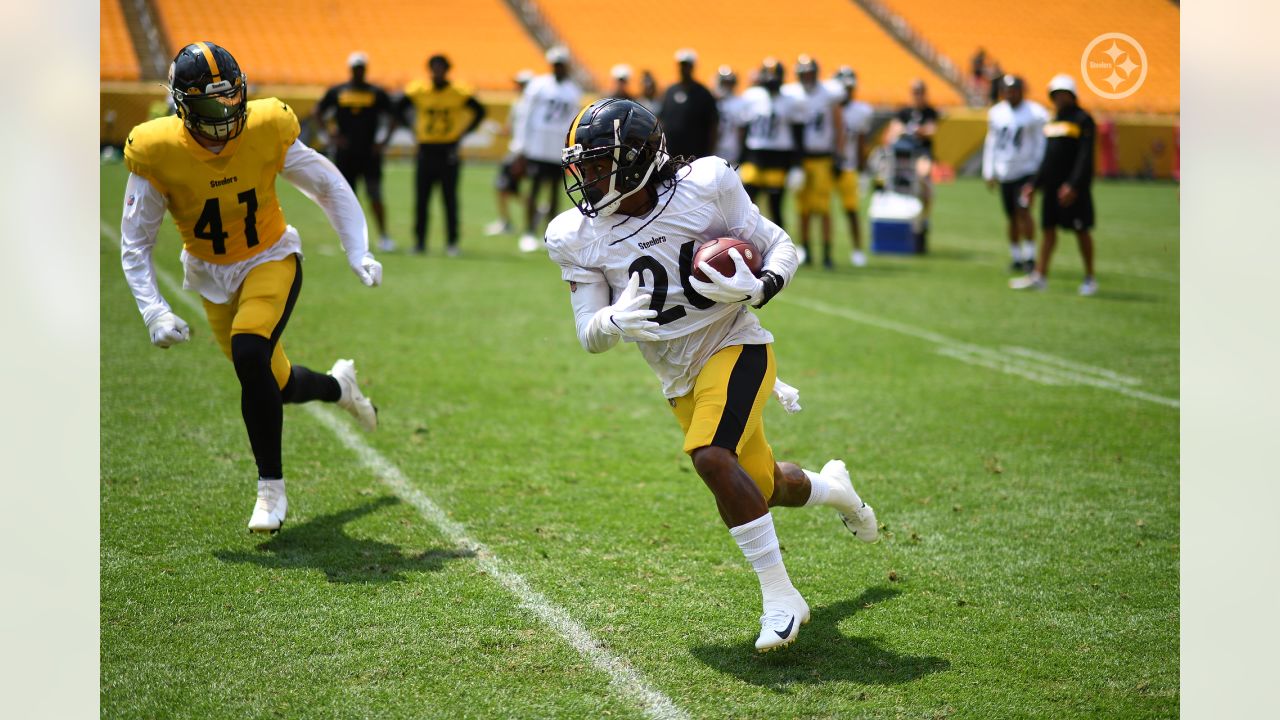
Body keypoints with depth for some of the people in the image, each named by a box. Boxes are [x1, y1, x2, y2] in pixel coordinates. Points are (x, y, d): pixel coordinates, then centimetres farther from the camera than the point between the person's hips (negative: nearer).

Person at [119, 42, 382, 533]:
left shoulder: (267, 131, -21)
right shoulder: (157, 153, -21)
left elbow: (329, 187, -3)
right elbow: (135, 242, -10)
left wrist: (359, 254, -8)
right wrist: (154, 312, -20)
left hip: (271, 260, -2)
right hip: (211, 276, 2)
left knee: (249, 353, -28)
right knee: (276, 384, 6)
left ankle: (271, 488, -14)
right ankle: (338, 386, 45)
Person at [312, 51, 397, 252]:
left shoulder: (377, 93, 3)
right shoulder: (336, 92, 4)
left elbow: (392, 118, 9)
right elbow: (317, 114, 10)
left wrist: (384, 141, -3)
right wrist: (331, 134, -2)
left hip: (369, 152, -1)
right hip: (345, 153, 1)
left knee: (375, 196, -6)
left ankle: (383, 236, 1)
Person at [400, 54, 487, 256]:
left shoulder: (459, 93, -3)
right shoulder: (417, 91, -1)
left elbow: (479, 111, 7)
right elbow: (399, 109, 11)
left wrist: (463, 132, 0)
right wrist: (413, 130, 3)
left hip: (449, 151, -1)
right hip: (426, 150, 1)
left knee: (450, 199, 2)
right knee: (421, 199, 3)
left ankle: (452, 242, 8)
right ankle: (419, 242, 10)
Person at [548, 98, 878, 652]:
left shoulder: (704, 187, -15)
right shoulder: (579, 237, -7)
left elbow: (781, 247, -4)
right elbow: (590, 336, -5)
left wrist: (760, 288, -26)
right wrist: (614, 321, -29)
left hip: (735, 346, -5)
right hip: (679, 378, 5)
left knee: (711, 457, -29)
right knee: (758, 488, 14)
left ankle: (780, 596, -16)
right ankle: (832, 487, 50)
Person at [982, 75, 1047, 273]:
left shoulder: (1035, 113, -6)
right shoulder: (996, 113, 7)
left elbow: (1041, 143, -3)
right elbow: (991, 144, 15)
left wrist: (1040, 172, -8)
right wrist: (989, 173, 14)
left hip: (1026, 169, -4)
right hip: (1005, 173, 4)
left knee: (1023, 210, -17)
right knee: (1011, 217, 8)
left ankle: (1030, 256, -11)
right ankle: (1016, 257, 18)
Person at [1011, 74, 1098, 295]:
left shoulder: (1083, 120, -9)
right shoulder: (1053, 122, 15)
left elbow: (1085, 157, -16)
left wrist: (1073, 185, -23)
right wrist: (1035, 184, 18)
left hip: (1073, 187, -7)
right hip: (1052, 185, 7)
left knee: (1081, 231, 0)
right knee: (1048, 229, 7)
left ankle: (1090, 279, 9)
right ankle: (1039, 276, 9)